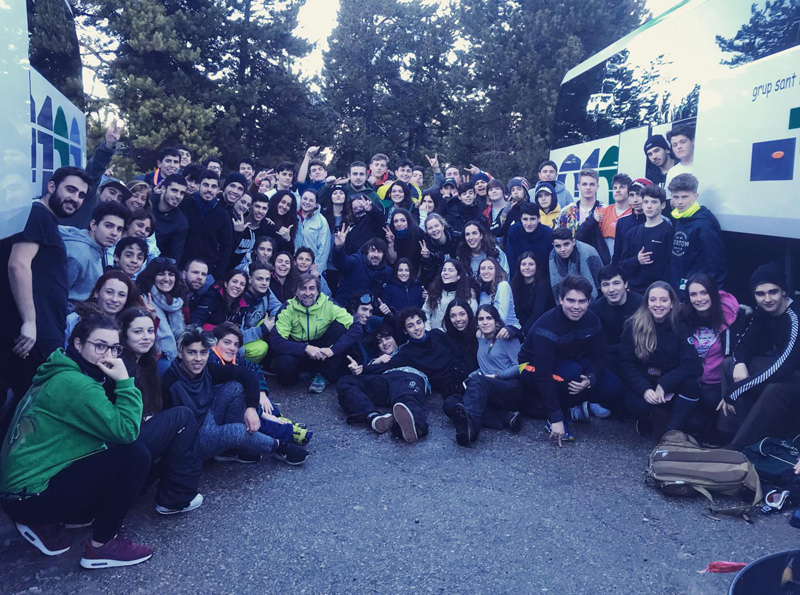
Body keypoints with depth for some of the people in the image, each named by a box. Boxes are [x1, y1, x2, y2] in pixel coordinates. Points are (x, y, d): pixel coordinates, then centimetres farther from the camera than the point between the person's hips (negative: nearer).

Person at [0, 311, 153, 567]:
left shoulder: (62, 375, 10)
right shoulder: (75, 384, -21)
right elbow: (126, 431, -24)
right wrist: (125, 381, -18)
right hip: (30, 496, -10)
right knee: (136, 456, -18)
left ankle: (46, 524, 15)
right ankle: (102, 546, -2)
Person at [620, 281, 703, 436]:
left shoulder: (681, 326, -8)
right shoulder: (633, 326, -9)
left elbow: (691, 364, -17)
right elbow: (626, 364, -11)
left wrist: (663, 384, -28)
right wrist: (645, 389, -27)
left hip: (671, 384, 1)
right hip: (642, 383, -1)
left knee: (691, 386, -32)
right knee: (637, 405, -33)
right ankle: (645, 418, 6)